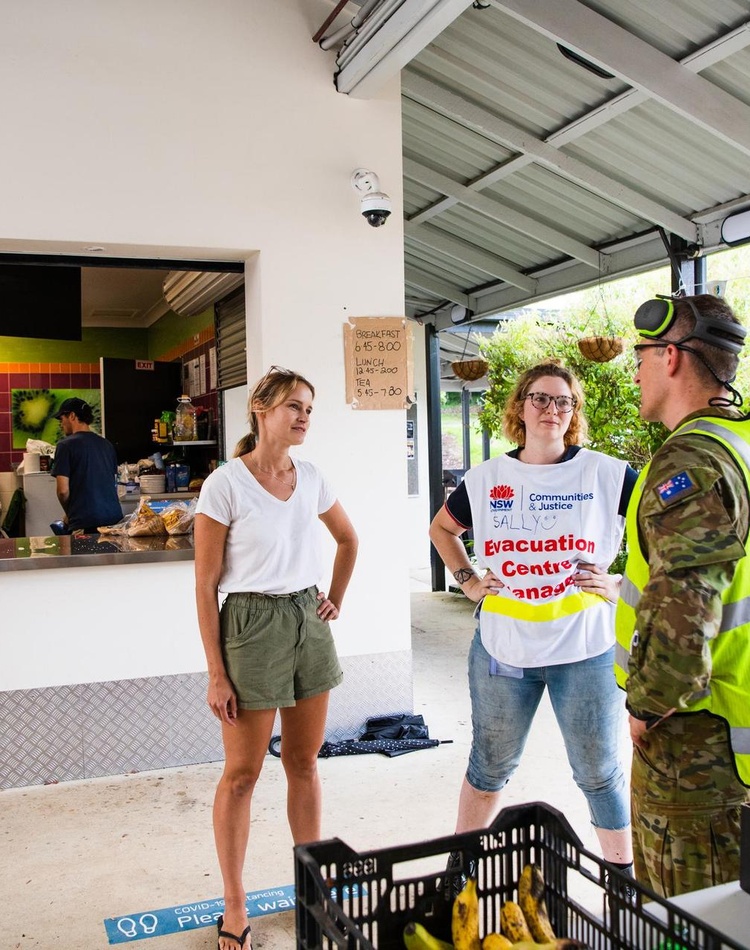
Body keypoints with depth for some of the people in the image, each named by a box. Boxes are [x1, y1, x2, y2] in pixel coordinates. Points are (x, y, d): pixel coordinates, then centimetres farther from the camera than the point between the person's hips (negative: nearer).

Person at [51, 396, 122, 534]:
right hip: (114, 518, 5)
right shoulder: (107, 445, 14)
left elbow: (63, 490, -8)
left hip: (84, 524, -5)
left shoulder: (66, 445, -4)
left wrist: (69, 514, 10)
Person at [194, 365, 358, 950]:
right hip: (251, 624, -5)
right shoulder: (225, 484, -11)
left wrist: (337, 598, 14)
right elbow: (206, 584, -10)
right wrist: (216, 673, -11)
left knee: (304, 762, 15)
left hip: (308, 622, 5)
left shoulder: (311, 479, 4)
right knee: (243, 773, 6)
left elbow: (349, 540, 23)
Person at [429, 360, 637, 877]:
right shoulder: (486, 479, 3)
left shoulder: (606, 474, -5)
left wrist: (624, 584, -7)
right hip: (502, 649, 2)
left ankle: (625, 877, 32)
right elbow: (442, 528, 21)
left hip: (585, 650, -2)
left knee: (600, 772, 11)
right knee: (490, 766, 17)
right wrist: (467, 580, 8)